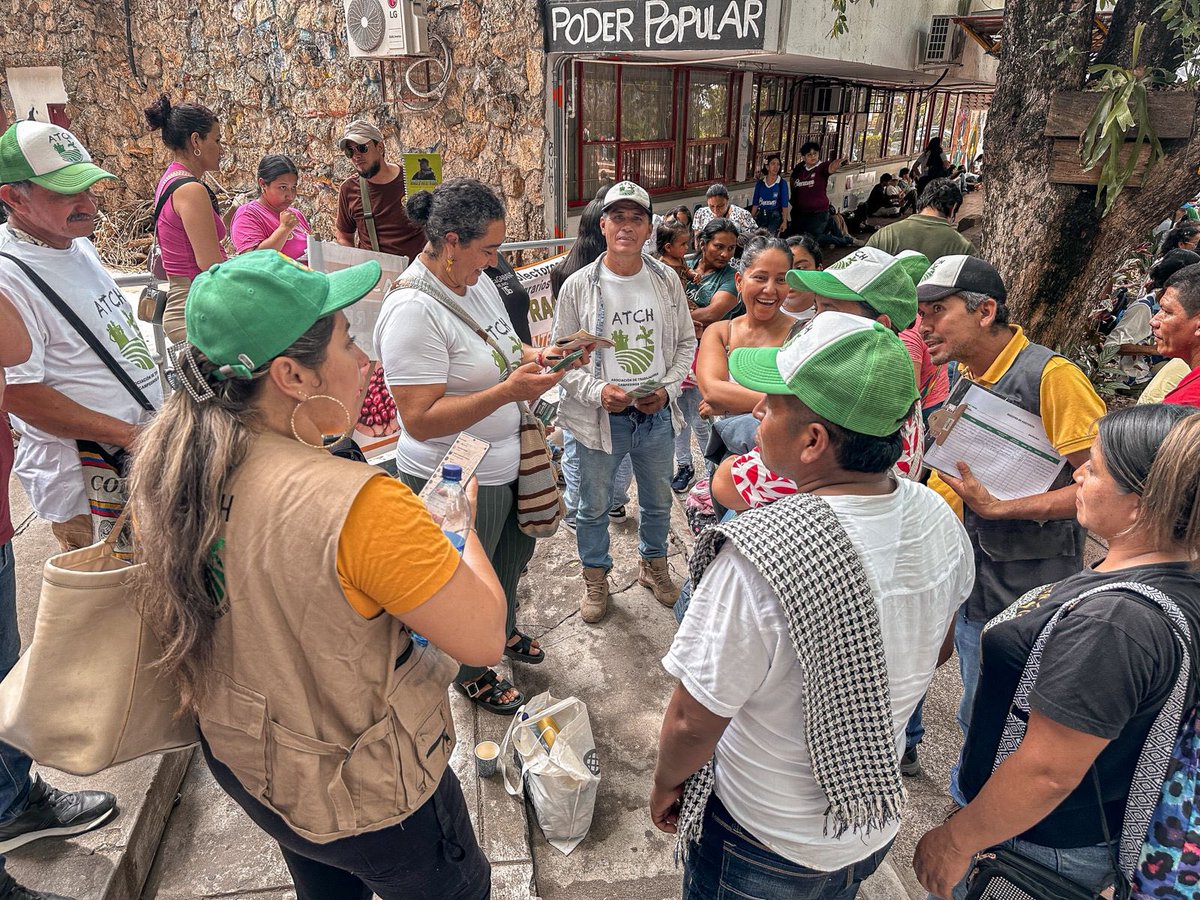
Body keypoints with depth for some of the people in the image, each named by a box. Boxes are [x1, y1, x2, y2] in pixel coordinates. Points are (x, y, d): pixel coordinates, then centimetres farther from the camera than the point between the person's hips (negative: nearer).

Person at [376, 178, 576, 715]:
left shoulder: (477, 282, 2)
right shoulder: (414, 310, -26)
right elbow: (420, 420, -29)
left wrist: (531, 357, -3)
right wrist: (508, 391, -33)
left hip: (505, 464, 9)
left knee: (514, 554, 29)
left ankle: (502, 630, 58)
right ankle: (470, 674, 42)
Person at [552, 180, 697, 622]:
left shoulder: (667, 280, -1)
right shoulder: (578, 286, -9)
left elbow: (686, 342, 6)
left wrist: (668, 388, -10)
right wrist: (598, 391, -20)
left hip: (657, 415, 3)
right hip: (600, 416, -2)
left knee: (658, 501, 22)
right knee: (595, 506, 14)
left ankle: (653, 563, 49)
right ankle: (595, 576, 40)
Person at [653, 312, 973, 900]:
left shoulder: (757, 561, -37)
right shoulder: (939, 521, -15)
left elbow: (693, 723, -26)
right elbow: (936, 652, 3)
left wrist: (665, 785, -5)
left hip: (764, 850, -5)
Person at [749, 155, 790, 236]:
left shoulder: (782, 183, -1)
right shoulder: (760, 183, 7)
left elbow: (784, 205, -5)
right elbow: (755, 204, 10)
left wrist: (784, 221, -12)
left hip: (775, 217, -3)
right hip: (761, 216, 3)